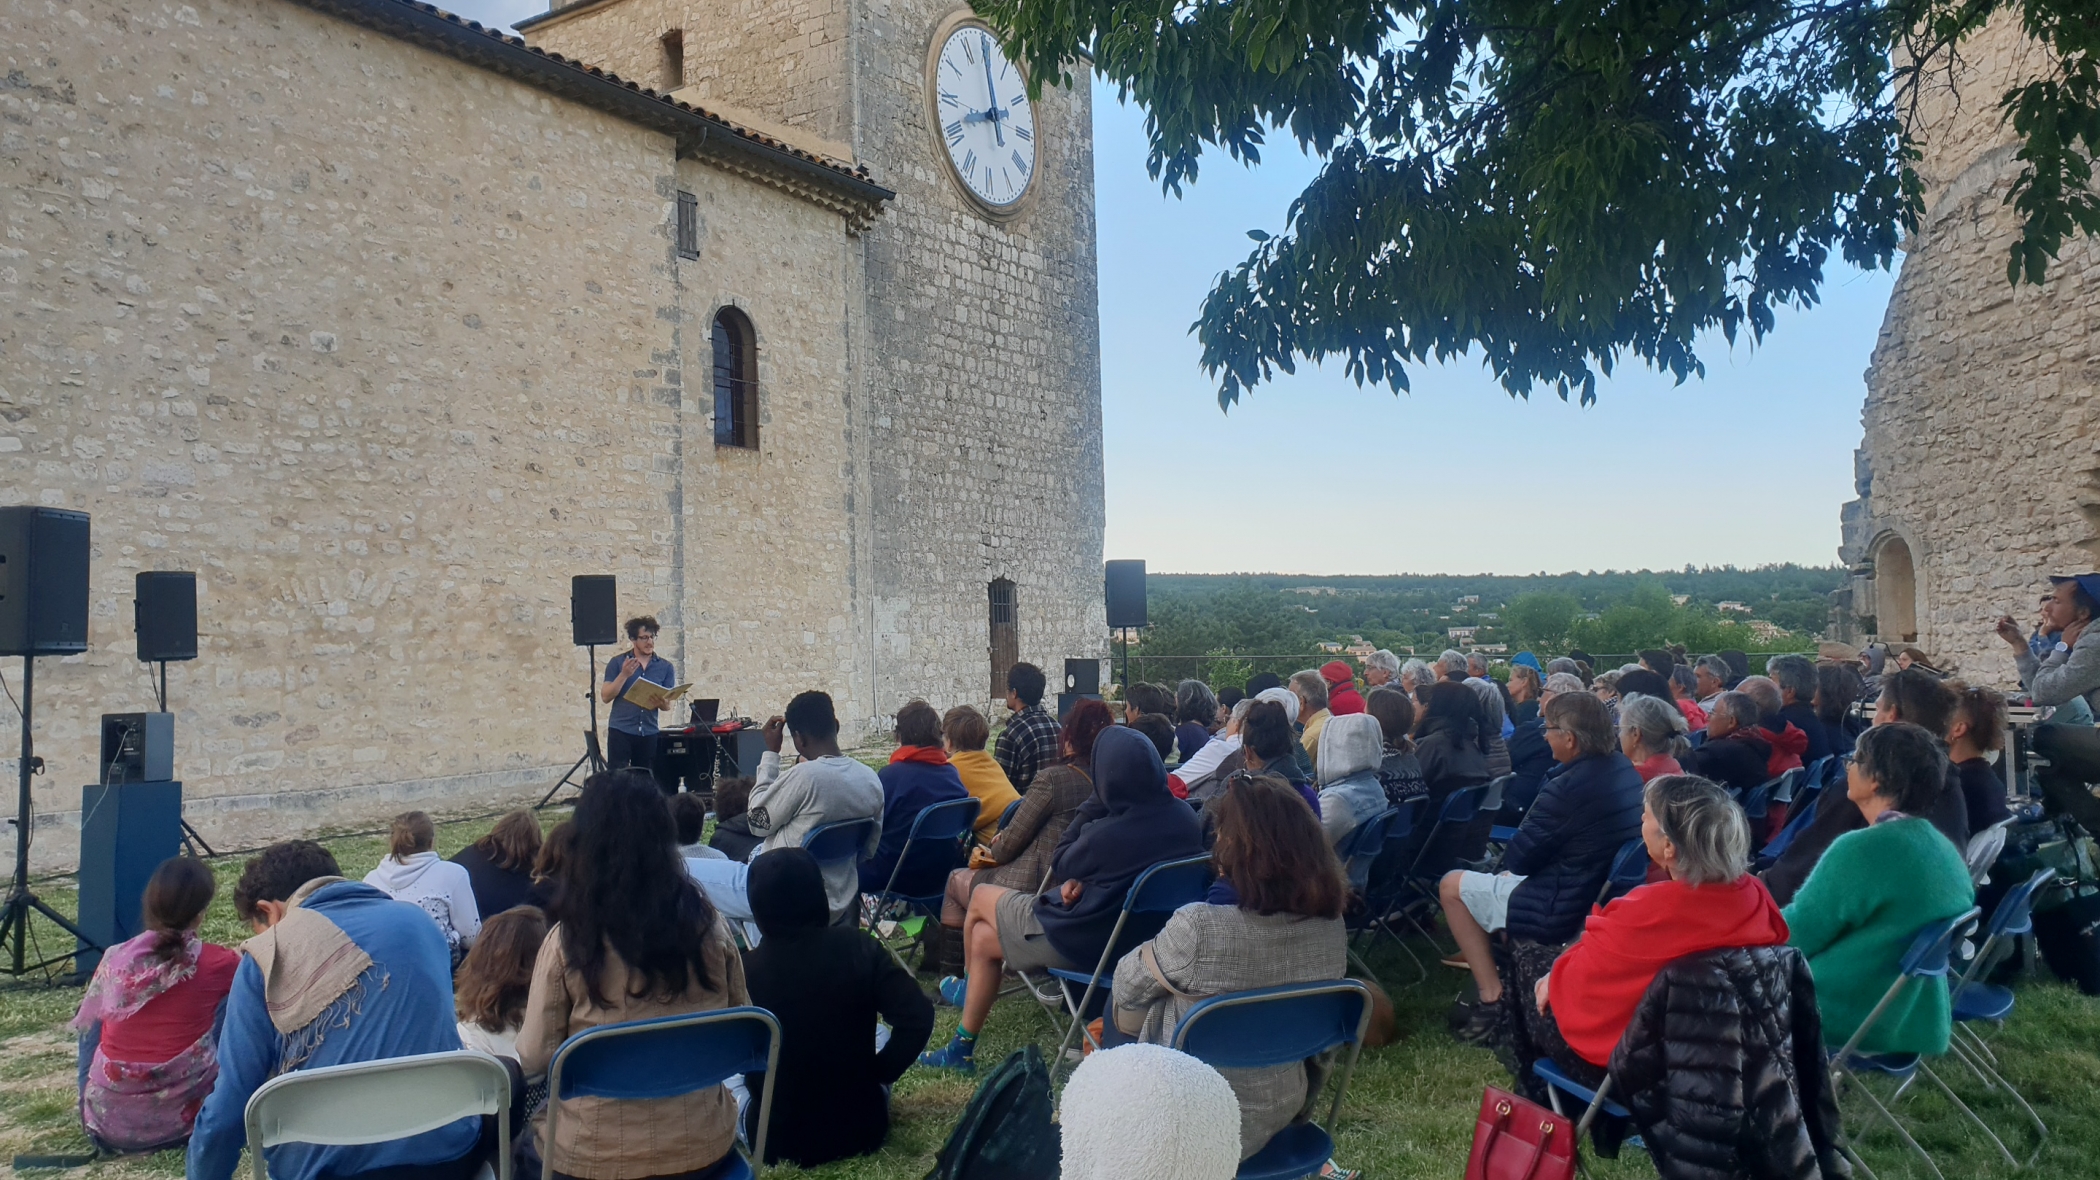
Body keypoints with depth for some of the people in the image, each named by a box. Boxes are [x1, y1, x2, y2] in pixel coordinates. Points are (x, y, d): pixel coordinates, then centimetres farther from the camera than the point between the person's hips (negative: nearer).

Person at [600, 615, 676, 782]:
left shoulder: (665, 667, 7)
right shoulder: (617, 662, 2)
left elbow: (667, 705, 6)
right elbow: (605, 696, -3)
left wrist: (661, 701, -17)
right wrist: (624, 675, -15)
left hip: (649, 733, 2)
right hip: (620, 730, -2)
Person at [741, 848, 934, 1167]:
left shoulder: (744, 971, -18)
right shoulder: (858, 948, -16)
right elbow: (917, 1019, -17)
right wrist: (878, 1073, -3)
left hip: (777, 1140, -1)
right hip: (863, 1128, 2)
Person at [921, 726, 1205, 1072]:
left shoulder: (1108, 834, -31)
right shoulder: (1184, 816, -10)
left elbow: (1062, 866, -9)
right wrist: (1081, 882, -4)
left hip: (1084, 941, -8)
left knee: (981, 897, 16)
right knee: (983, 937, 21)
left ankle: (969, 988, 42)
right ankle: (962, 1049, 36)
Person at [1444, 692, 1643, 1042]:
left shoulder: (1567, 787, -27)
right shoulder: (1625, 769, 0)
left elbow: (1517, 858, -16)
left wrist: (1510, 856, 6)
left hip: (1562, 914, -9)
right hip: (1608, 897, 9)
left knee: (1452, 885, 7)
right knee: (1508, 873, 31)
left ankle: (1492, 998, 5)